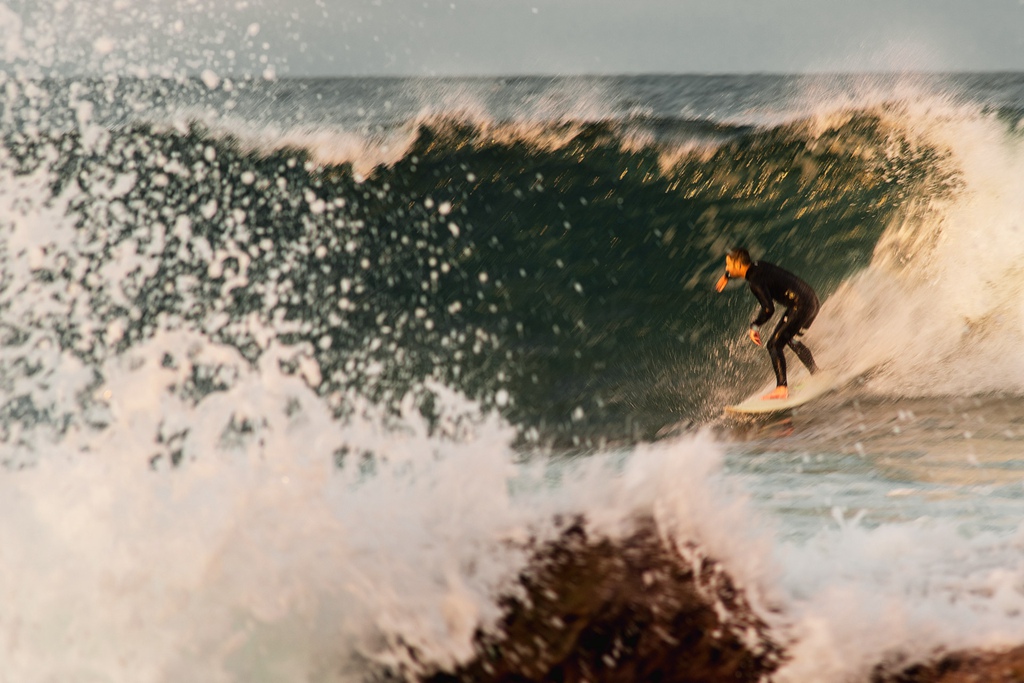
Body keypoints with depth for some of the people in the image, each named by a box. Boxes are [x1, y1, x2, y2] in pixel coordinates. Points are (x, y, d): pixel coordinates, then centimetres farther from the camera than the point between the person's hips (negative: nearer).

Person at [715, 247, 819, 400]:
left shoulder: (755, 281, -17)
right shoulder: (757, 266, 10)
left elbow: (768, 309, -27)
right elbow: (740, 267, 36)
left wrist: (755, 326, -15)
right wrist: (727, 276, 49)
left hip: (800, 306, -10)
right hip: (813, 302, 10)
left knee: (774, 345, -9)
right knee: (792, 340, 29)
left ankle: (782, 388, -16)